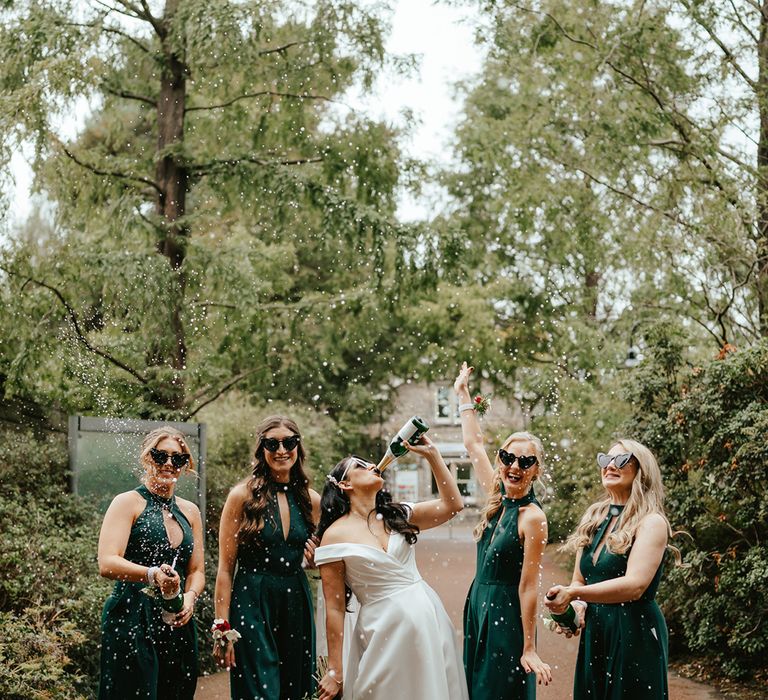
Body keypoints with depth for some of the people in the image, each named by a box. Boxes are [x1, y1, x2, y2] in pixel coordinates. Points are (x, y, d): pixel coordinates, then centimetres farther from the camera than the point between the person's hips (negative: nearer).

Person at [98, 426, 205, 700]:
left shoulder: (190, 511, 15)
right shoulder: (129, 503, -3)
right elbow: (107, 564, -15)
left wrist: (190, 597, -4)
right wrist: (152, 574, -31)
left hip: (177, 624, 6)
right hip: (132, 623, -6)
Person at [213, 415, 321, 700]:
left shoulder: (311, 500, 7)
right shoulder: (243, 495, -6)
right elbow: (225, 568, -7)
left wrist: (316, 558, -2)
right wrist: (222, 628, -12)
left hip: (296, 604, 5)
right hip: (252, 605, -5)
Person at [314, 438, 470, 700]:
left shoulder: (397, 516, 10)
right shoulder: (335, 536, -5)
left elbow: (452, 505, 6)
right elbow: (334, 608, -5)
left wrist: (431, 454, 2)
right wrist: (335, 670, -5)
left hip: (429, 617, 5)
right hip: (385, 627, -5)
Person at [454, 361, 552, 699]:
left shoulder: (532, 517, -16)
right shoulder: (497, 499, 3)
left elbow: (528, 587, -17)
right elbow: (474, 444, 14)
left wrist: (529, 649, -17)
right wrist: (463, 393, 19)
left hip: (506, 616, -8)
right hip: (478, 607, 8)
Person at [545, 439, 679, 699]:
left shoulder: (650, 522, -10)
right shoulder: (594, 519, 10)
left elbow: (635, 585, -24)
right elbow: (579, 581, 14)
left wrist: (573, 594, -30)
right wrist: (576, 606, -8)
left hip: (634, 635, -6)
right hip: (593, 635, 6)